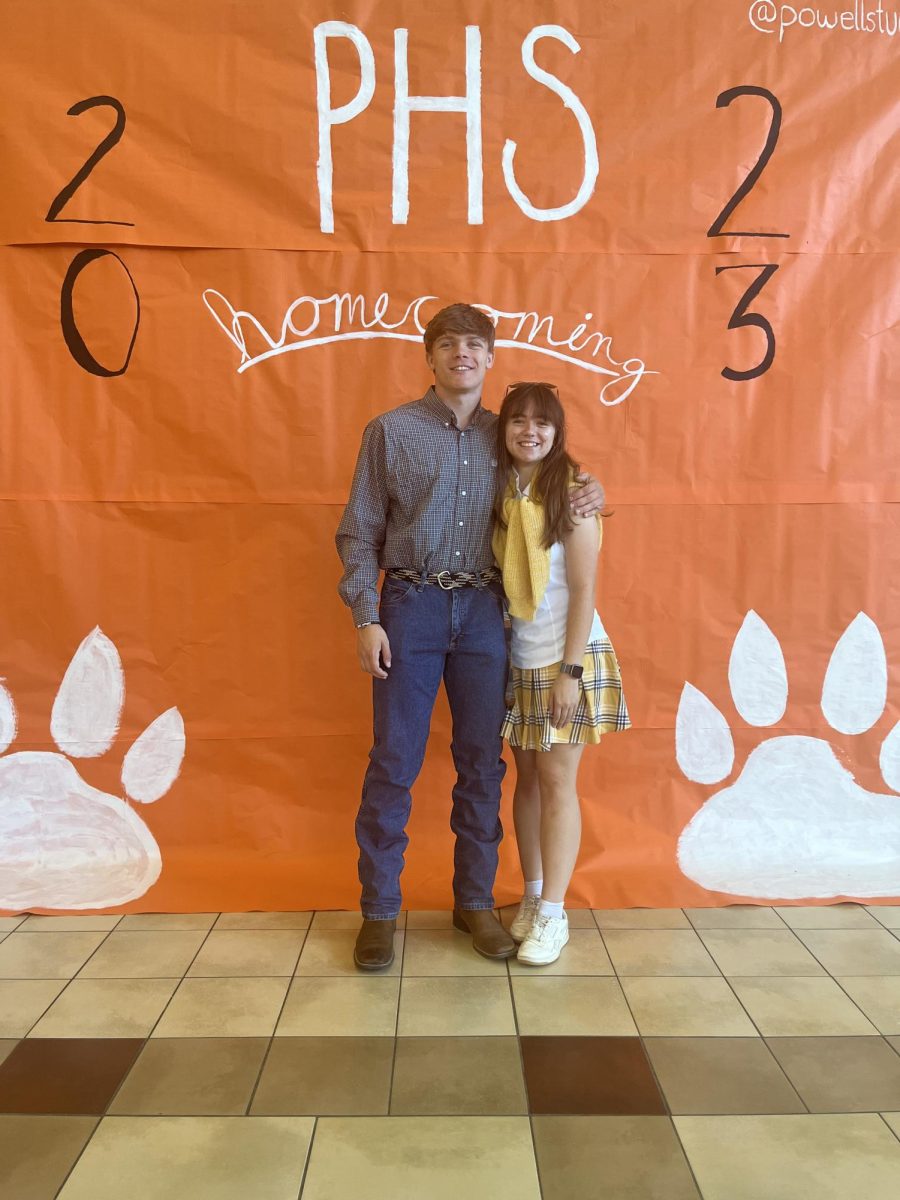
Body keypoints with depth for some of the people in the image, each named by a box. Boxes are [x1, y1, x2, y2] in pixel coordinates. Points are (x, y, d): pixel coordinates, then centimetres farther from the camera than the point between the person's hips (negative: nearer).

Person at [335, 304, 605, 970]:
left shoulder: (506, 436, 11)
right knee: (394, 762, 2)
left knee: (483, 761, 8)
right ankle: (380, 908, 17)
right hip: (411, 607, -2)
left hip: (483, 611, 3)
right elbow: (360, 532, 1)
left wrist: (591, 493, 0)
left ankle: (475, 900, 24)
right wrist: (366, 617, -9)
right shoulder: (391, 430, 2)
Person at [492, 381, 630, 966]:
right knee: (527, 776, 11)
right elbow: (496, 582, 5)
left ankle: (553, 914, 12)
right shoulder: (500, 493, 3)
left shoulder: (571, 494, -10)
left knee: (557, 780, 0)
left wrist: (569, 672, -16)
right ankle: (532, 896, 25)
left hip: (567, 657, -4)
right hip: (517, 659, 5)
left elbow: (584, 590, -12)